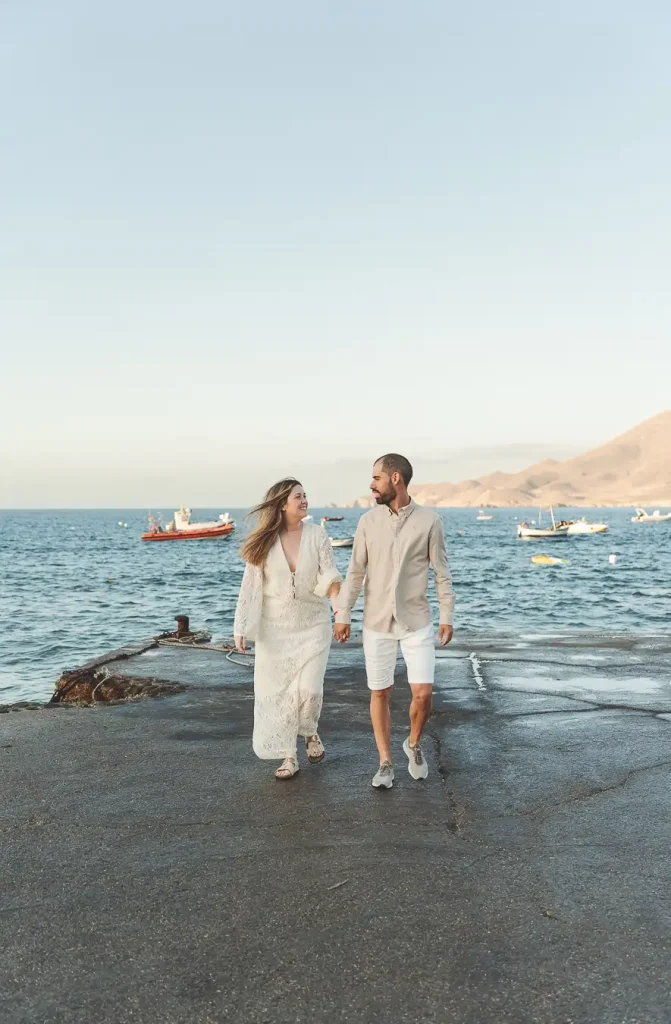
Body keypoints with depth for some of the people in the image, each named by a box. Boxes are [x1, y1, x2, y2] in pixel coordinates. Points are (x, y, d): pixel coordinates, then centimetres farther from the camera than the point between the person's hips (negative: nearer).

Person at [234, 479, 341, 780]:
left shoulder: (317, 535, -5)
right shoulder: (263, 541, -6)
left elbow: (329, 574, -9)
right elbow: (251, 585, -5)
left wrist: (337, 598, -30)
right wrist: (242, 628, -9)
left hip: (312, 624, 0)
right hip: (274, 628, 1)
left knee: (309, 687, -7)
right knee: (277, 691, 4)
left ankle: (310, 731, 27)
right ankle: (288, 756, 21)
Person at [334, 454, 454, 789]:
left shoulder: (430, 521, -7)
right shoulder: (368, 521, -2)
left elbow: (441, 572, -1)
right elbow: (355, 572, 1)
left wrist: (447, 617, -1)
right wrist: (342, 616, -1)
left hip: (417, 622, -1)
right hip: (377, 623, 2)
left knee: (423, 694, -6)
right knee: (379, 694, 6)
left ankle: (414, 744, 24)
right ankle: (385, 763, 22)